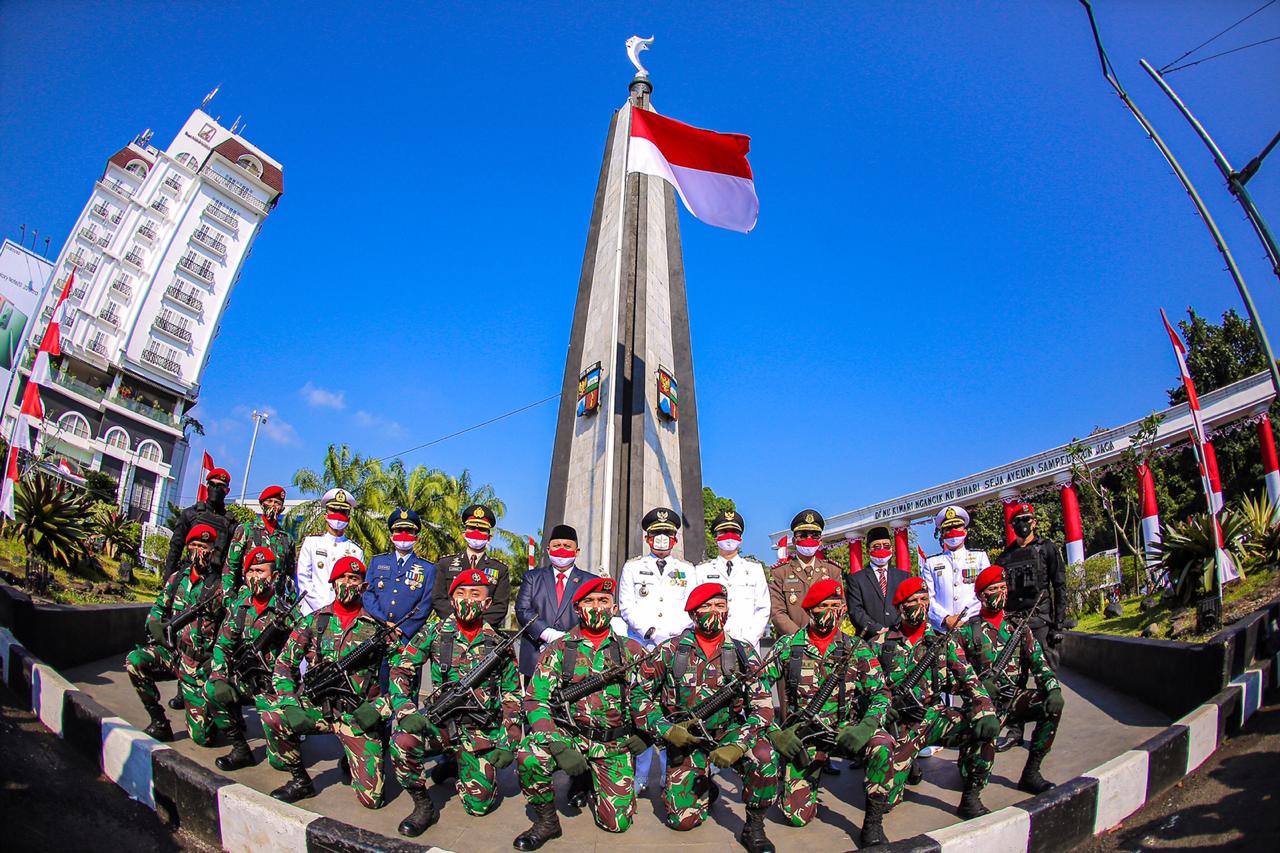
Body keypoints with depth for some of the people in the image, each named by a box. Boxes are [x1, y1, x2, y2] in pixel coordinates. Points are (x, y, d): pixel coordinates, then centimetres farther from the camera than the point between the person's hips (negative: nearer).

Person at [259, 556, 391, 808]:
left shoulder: (377, 627, -1)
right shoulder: (312, 621, 5)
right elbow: (284, 664, 5)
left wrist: (378, 707, -13)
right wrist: (290, 705, -11)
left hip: (358, 715, -2)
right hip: (316, 707, 2)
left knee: (371, 799, -11)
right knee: (271, 717, -28)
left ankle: (352, 762, 25)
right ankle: (299, 780, -2)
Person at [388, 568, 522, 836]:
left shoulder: (499, 644, 0)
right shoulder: (434, 633, -2)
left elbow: (512, 696, 5)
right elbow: (401, 670, -4)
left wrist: (508, 743, -2)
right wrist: (406, 712, -20)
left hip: (481, 732, 1)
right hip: (440, 722, -1)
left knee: (479, 805, -4)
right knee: (403, 741, -31)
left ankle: (457, 765, 28)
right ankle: (422, 805, -6)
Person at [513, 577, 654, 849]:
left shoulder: (631, 650, 4)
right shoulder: (558, 649, -2)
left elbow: (644, 696, 13)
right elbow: (534, 700, -8)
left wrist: (645, 732, -4)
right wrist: (559, 746, -21)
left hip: (615, 745, 2)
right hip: (568, 735, -1)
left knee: (617, 823, -6)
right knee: (528, 756, -31)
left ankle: (588, 783, 27)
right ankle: (546, 821, -2)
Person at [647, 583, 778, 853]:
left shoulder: (743, 653, -4)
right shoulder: (670, 651, -6)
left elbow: (763, 707, -8)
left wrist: (738, 744, -22)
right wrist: (666, 730, -12)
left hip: (729, 732, 0)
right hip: (684, 739, 0)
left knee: (764, 757, -30)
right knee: (682, 819, -8)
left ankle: (754, 827, -4)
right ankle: (705, 788, 27)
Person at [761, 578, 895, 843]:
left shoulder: (856, 650, -2)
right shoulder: (788, 647, -5)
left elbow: (880, 694, -4)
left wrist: (866, 727, -23)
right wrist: (773, 732, -11)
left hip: (844, 731, 1)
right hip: (800, 737, 0)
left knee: (882, 744, -31)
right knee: (797, 815, -8)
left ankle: (872, 820, -10)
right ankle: (810, 777, 27)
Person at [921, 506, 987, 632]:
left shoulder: (980, 557, 16)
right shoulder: (931, 563, 15)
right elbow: (927, 598, 6)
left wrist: (964, 618, -7)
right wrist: (946, 619, -10)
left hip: (973, 626, 0)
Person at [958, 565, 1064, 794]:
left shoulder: (1017, 625, 10)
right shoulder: (968, 631, 1)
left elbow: (1038, 661, 1)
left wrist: (1054, 689, -16)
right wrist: (978, 684, -21)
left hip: (1014, 698, 3)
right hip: (984, 700, -3)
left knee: (1052, 705, -23)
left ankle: (1030, 774, -12)